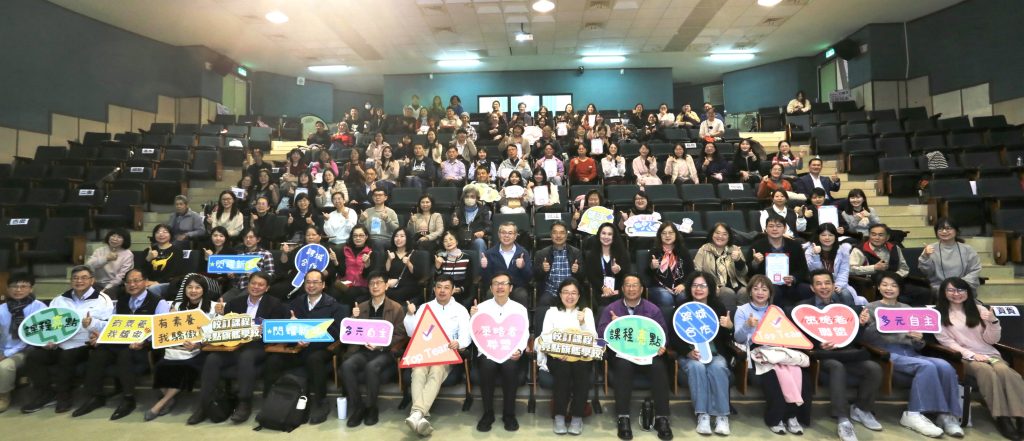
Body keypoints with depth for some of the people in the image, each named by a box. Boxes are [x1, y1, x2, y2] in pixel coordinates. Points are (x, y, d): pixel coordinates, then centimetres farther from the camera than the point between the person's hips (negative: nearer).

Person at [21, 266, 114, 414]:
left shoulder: (102, 300, 3)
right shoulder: (59, 300, 19)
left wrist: (92, 323, -25)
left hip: (85, 345, -5)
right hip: (59, 345, 5)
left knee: (66, 357, -31)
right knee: (33, 357, -16)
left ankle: (63, 395, -10)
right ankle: (45, 394, -1)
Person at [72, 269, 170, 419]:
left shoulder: (158, 302, -3)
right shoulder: (121, 300, 20)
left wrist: (144, 342, -28)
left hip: (145, 347, -6)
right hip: (119, 343, 6)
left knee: (125, 354, -34)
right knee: (97, 353, -21)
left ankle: (128, 399, -21)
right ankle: (96, 396, -7)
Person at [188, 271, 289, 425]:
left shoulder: (274, 304, 4)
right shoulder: (237, 302, 15)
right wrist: (221, 314, -1)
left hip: (259, 346, -4)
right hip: (236, 345, 4)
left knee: (245, 357, -35)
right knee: (212, 359, -22)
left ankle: (245, 404, -24)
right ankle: (203, 406, -14)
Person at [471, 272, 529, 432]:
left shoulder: (520, 308, 8)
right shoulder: (482, 307, 7)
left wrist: (519, 350, -19)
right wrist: (473, 318, -14)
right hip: (487, 351, 0)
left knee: (510, 366, -32)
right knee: (487, 366, -32)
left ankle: (509, 414, -11)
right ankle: (488, 413, -11)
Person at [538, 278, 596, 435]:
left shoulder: (587, 311, 15)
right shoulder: (552, 311, 13)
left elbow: (594, 338, 6)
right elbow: (544, 337, 3)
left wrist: (583, 324, -12)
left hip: (581, 356, 1)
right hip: (557, 355, 0)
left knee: (580, 368, -33)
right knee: (563, 369, -33)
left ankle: (577, 416, -18)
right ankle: (559, 415, -19)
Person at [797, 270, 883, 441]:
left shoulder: (846, 304, 16)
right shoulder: (804, 307, 4)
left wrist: (862, 323, -13)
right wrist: (819, 345, -21)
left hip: (846, 352, 4)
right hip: (821, 353, -4)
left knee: (874, 368, -22)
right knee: (837, 367, -35)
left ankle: (860, 409, 3)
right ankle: (843, 419, -24)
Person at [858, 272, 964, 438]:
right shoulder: (871, 308, 9)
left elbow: (918, 347, 17)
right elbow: (865, 340, -1)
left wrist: (919, 339, -7)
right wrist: (863, 325, -22)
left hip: (910, 352, 5)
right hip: (887, 353, -5)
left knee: (945, 366, -24)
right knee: (927, 366, -30)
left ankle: (947, 414, -16)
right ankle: (914, 414, -25)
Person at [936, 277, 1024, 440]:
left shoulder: (978, 309, 15)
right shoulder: (939, 314, 4)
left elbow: (992, 340, 10)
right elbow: (946, 341, -3)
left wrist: (993, 321, -7)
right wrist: (971, 355, -15)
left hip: (989, 354, 3)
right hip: (963, 357, -3)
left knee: (1003, 370, -32)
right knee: (987, 371, -35)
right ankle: (1002, 418, -33)